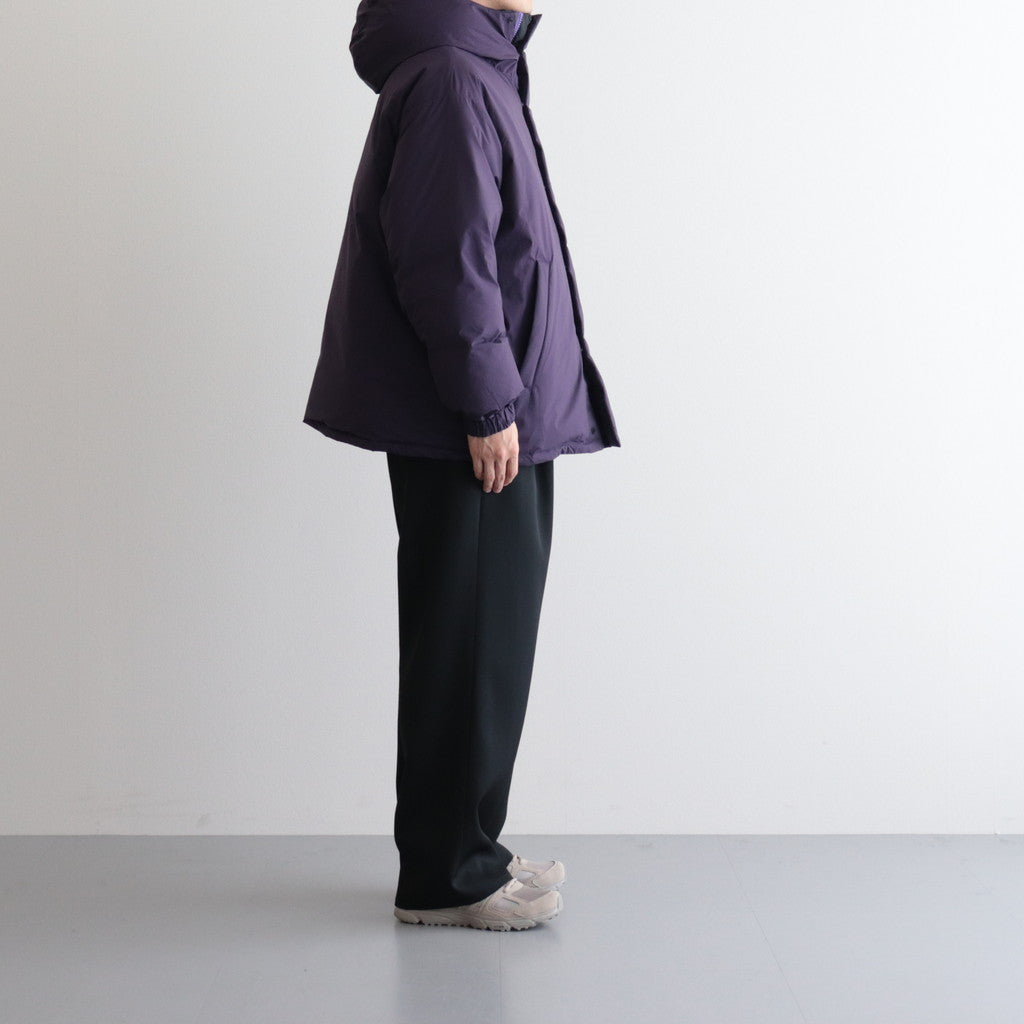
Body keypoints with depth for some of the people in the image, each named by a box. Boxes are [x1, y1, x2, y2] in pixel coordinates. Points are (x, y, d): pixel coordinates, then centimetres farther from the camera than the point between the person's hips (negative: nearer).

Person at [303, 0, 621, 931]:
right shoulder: (449, 76, -14)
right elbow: (442, 258, -21)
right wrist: (487, 405, -19)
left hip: (493, 419, 10)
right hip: (469, 431, -10)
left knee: (490, 634, 15)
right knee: (471, 638, -3)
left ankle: (463, 848, 26)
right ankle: (446, 875, 9)